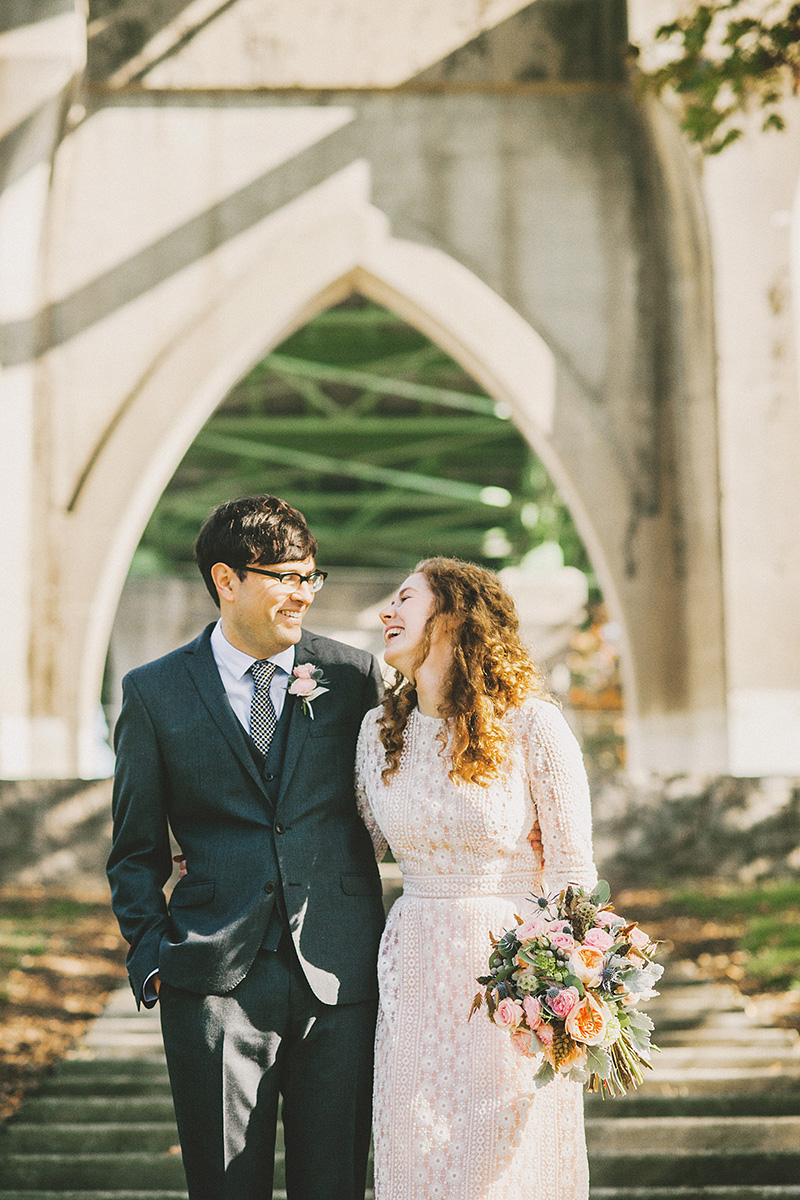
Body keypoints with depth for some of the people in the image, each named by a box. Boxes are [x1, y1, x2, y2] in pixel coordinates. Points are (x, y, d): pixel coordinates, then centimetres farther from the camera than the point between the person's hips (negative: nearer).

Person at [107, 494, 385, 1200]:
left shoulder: (354, 676, 6)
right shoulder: (156, 693, 4)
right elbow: (136, 851, 9)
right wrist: (154, 957, -2)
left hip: (340, 976, 1)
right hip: (217, 983, -1)